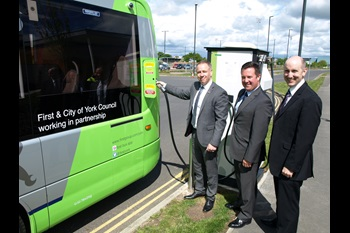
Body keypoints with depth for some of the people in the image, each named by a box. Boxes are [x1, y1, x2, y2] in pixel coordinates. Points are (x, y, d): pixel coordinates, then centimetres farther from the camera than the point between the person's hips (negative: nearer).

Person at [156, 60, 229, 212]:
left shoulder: (219, 93, -20)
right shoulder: (195, 86, 2)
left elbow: (221, 120, -20)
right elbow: (183, 93, 23)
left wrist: (214, 142, -23)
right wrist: (165, 86, 24)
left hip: (208, 136, -7)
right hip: (195, 134, 7)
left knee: (210, 169, 11)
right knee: (197, 165, 23)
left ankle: (210, 196, 32)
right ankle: (199, 190, 44)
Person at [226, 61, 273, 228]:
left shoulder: (262, 101, -24)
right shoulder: (242, 93, 5)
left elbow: (259, 134, -24)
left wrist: (249, 157, -20)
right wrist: (237, 149, 16)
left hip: (249, 152, -8)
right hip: (238, 149, 9)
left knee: (248, 184, 12)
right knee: (240, 179, 28)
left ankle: (246, 215, 33)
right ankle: (241, 201, 52)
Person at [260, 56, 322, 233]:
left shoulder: (310, 99, -21)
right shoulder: (291, 94, 8)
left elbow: (305, 138, -23)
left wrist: (291, 166, -19)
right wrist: (275, 159, 16)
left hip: (290, 165, -9)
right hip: (280, 161, 9)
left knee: (288, 202, 9)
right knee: (281, 197, 27)